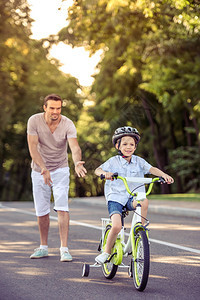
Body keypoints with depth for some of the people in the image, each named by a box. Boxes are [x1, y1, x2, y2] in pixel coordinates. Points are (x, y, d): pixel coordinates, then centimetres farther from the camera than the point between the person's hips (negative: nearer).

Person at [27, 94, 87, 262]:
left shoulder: (68, 124, -16)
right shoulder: (34, 121, -15)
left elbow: (75, 147, -29)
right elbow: (32, 147, -21)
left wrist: (77, 163, -51)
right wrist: (44, 169, -34)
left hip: (60, 170, -1)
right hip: (39, 171, 1)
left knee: (62, 208, -15)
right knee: (42, 211, 7)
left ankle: (64, 248, -14)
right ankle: (43, 247, 24)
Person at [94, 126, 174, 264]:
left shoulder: (139, 161, 7)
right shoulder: (113, 161, 1)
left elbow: (152, 169, -6)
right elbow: (97, 170, -10)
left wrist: (164, 175, -26)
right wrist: (105, 173, -33)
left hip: (132, 197, 2)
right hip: (115, 197, -2)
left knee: (144, 201, -34)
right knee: (116, 226, -23)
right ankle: (107, 251, 1)